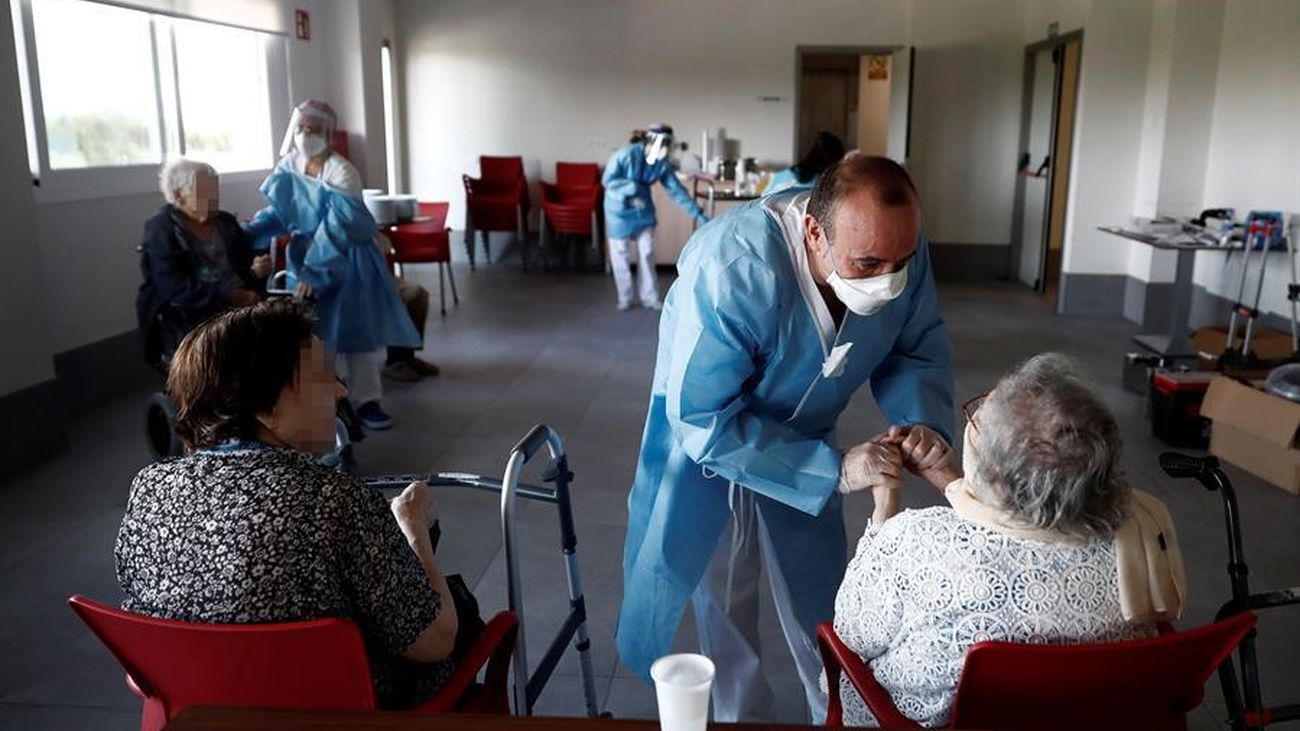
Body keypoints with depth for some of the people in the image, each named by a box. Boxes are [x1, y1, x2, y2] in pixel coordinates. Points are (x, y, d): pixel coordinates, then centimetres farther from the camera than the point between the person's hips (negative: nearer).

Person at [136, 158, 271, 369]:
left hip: (239, 306, 5)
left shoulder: (226, 222, 17)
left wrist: (258, 271, -10)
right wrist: (230, 296, -24)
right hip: (188, 317, -5)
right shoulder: (161, 230, 0)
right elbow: (175, 288, -12)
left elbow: (247, 264, 16)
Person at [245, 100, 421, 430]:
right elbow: (278, 212, 2)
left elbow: (336, 228, -26)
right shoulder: (289, 167, -1)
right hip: (306, 254, 5)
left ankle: (366, 400, 4)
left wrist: (313, 270, -32)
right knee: (309, 329, 7)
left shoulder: (341, 172, -20)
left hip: (348, 258, -5)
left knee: (357, 326, -3)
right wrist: (246, 233, -15)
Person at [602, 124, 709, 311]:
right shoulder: (625, 155, -26)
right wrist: (633, 187, -30)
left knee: (646, 254, 6)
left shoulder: (663, 163, -11)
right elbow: (607, 180, -19)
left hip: (643, 210, 4)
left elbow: (677, 189, -8)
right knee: (620, 255, 5)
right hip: (619, 211, -4)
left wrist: (698, 214, -12)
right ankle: (624, 298, 19)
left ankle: (649, 297, 17)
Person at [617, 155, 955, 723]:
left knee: (820, 599, 16)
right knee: (724, 597, 14)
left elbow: (918, 351, -8)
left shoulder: (896, 248, -24)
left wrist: (925, 421, -30)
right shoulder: (732, 270, -41)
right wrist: (832, 470, -38)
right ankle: (741, 714, 39)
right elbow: (703, 418, -36)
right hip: (706, 439, -3)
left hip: (806, 439, 4)